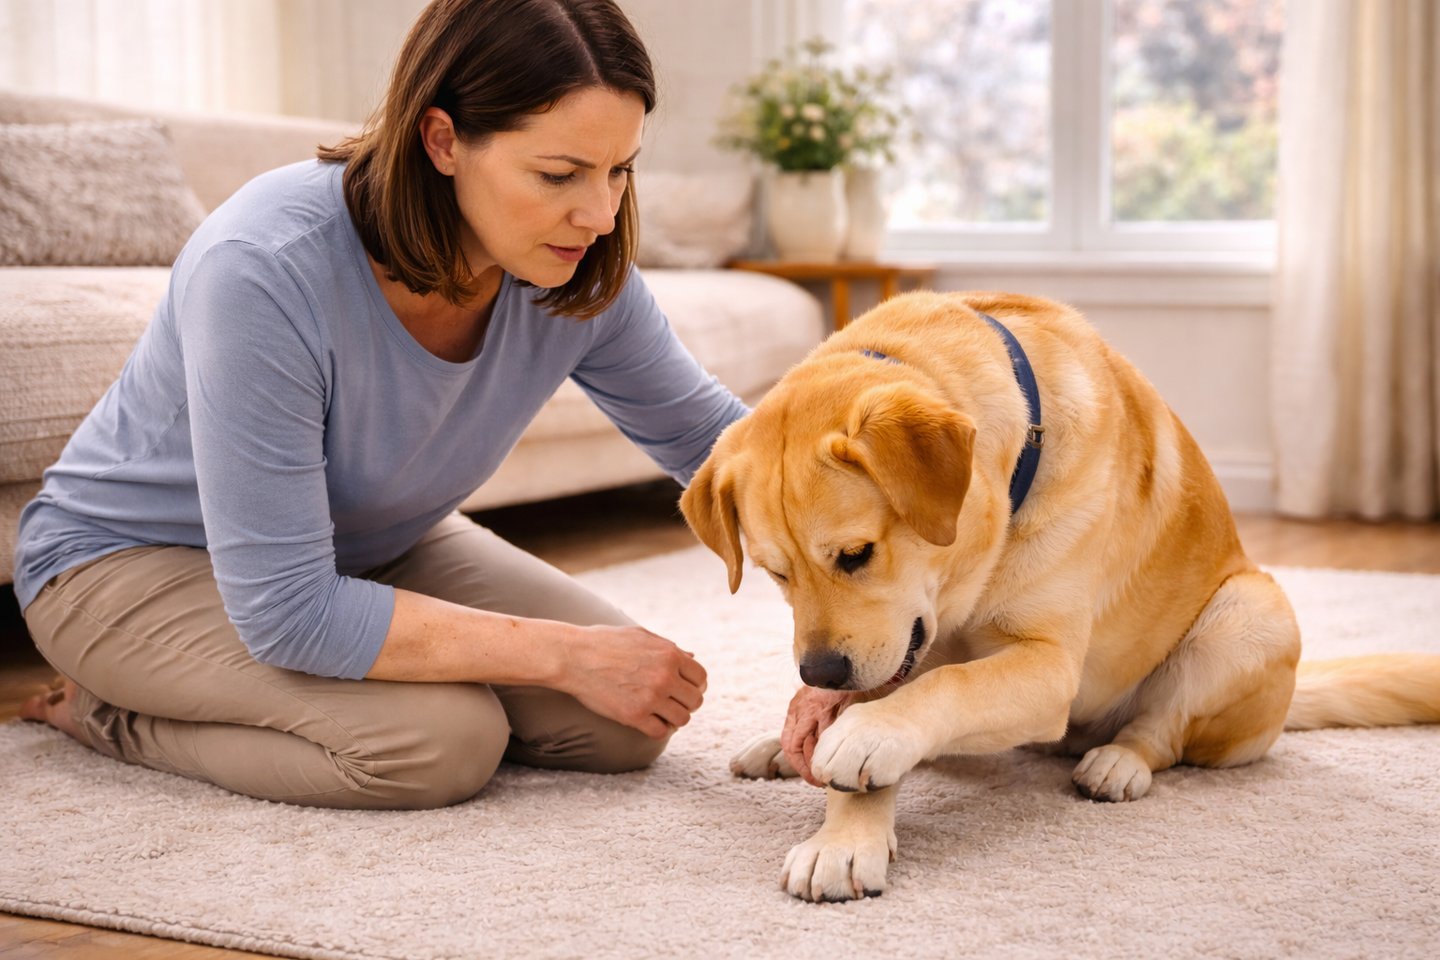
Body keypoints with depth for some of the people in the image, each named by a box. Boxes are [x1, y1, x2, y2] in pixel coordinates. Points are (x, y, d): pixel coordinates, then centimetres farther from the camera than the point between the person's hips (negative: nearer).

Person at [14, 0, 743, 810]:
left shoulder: (582, 274, -20)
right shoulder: (266, 270, -37)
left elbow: (704, 430, -1)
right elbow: (286, 612, -35)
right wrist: (564, 654, -31)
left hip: (365, 546, 7)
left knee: (627, 726, -5)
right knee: (440, 743, -29)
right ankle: (109, 714, -3)